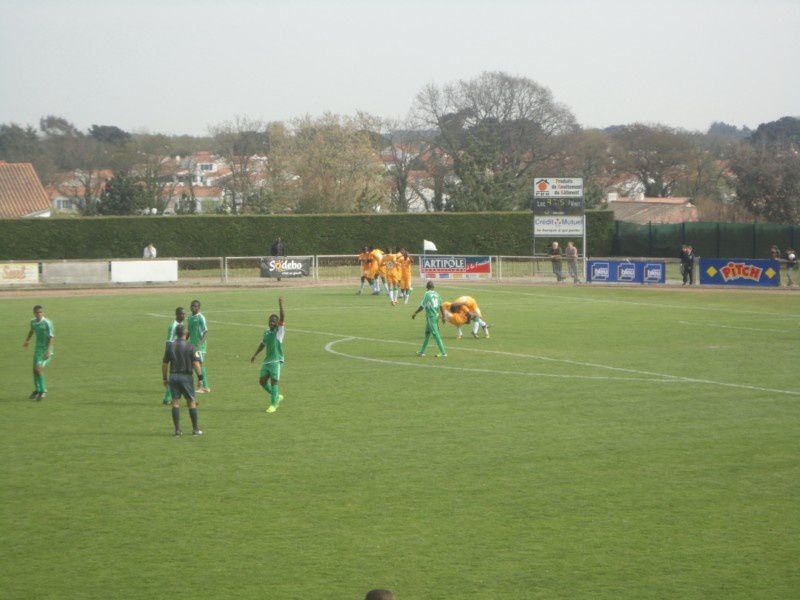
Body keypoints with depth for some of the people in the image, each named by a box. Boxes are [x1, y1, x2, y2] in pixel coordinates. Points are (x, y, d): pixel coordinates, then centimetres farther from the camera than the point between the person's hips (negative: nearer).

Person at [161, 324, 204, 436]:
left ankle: (177, 430, 0)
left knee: (175, 402, 4)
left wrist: (164, 378, 16)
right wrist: (200, 377, -7)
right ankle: (195, 429, 9)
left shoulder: (170, 346, 4)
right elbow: (196, 363, -13)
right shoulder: (190, 346, -7)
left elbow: (164, 363, 7)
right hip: (186, 377, -3)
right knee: (192, 402, 7)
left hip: (173, 376, 3)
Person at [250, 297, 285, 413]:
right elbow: (263, 344, 29)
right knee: (262, 381, 6)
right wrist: (255, 355, 31)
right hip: (267, 360, 7)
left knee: (274, 381, -9)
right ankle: (276, 397, 24)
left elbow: (281, 318, -18)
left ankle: (273, 404, -2)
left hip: (276, 361, -7)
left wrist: (281, 305, -28)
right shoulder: (267, 332, 14)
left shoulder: (279, 330, -3)